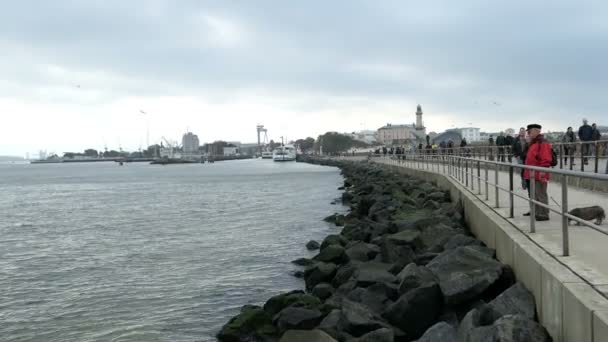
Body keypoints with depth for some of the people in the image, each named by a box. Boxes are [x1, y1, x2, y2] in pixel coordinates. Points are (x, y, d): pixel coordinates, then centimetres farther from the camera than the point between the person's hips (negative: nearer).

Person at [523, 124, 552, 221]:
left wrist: (543, 171, -26)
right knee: (534, 195, 17)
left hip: (539, 174, -10)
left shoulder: (542, 143, -14)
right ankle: (536, 212, 26)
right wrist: (527, 171, 26)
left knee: (541, 195, -5)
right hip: (532, 174, 10)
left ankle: (544, 214, 0)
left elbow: (546, 159, -21)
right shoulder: (533, 143, 18)